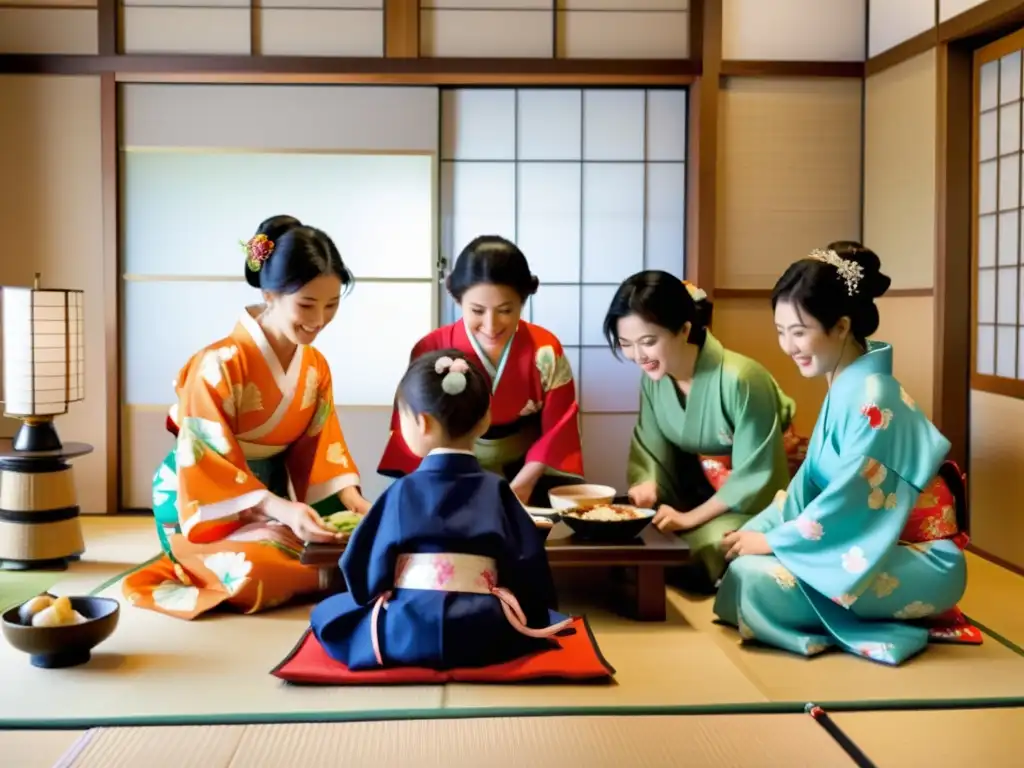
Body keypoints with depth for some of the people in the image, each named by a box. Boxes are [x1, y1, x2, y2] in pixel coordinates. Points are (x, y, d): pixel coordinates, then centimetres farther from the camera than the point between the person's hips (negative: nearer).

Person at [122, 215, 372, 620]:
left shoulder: (315, 366, 1)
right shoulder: (220, 364, -22)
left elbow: (320, 447, 2)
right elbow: (210, 469, -23)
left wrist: (350, 498, -18)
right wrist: (281, 508, -35)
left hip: (267, 499, 6)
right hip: (204, 504, -6)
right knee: (260, 571, -34)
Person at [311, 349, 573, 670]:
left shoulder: (403, 491, -1)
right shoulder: (497, 490, 3)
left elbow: (366, 563, 3)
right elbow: (529, 563, 4)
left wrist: (378, 603, 22)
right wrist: (531, 614, 20)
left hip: (405, 632, -1)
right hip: (482, 634, 1)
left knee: (326, 612, 24)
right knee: (538, 616, 30)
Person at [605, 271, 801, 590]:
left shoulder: (739, 379, -29)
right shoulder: (653, 377, -9)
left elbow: (754, 477, -22)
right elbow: (650, 451, 0)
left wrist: (689, 518, -22)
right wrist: (646, 488, -23)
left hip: (750, 503, -6)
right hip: (699, 491, 6)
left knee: (694, 562, -28)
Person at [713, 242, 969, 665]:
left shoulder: (871, 397, -20)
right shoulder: (846, 387, 9)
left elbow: (851, 501, -22)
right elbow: (810, 482, 9)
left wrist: (770, 541, -15)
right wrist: (756, 530, -3)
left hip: (921, 563, -9)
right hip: (873, 547, 9)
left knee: (751, 578, -24)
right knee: (743, 559, -1)